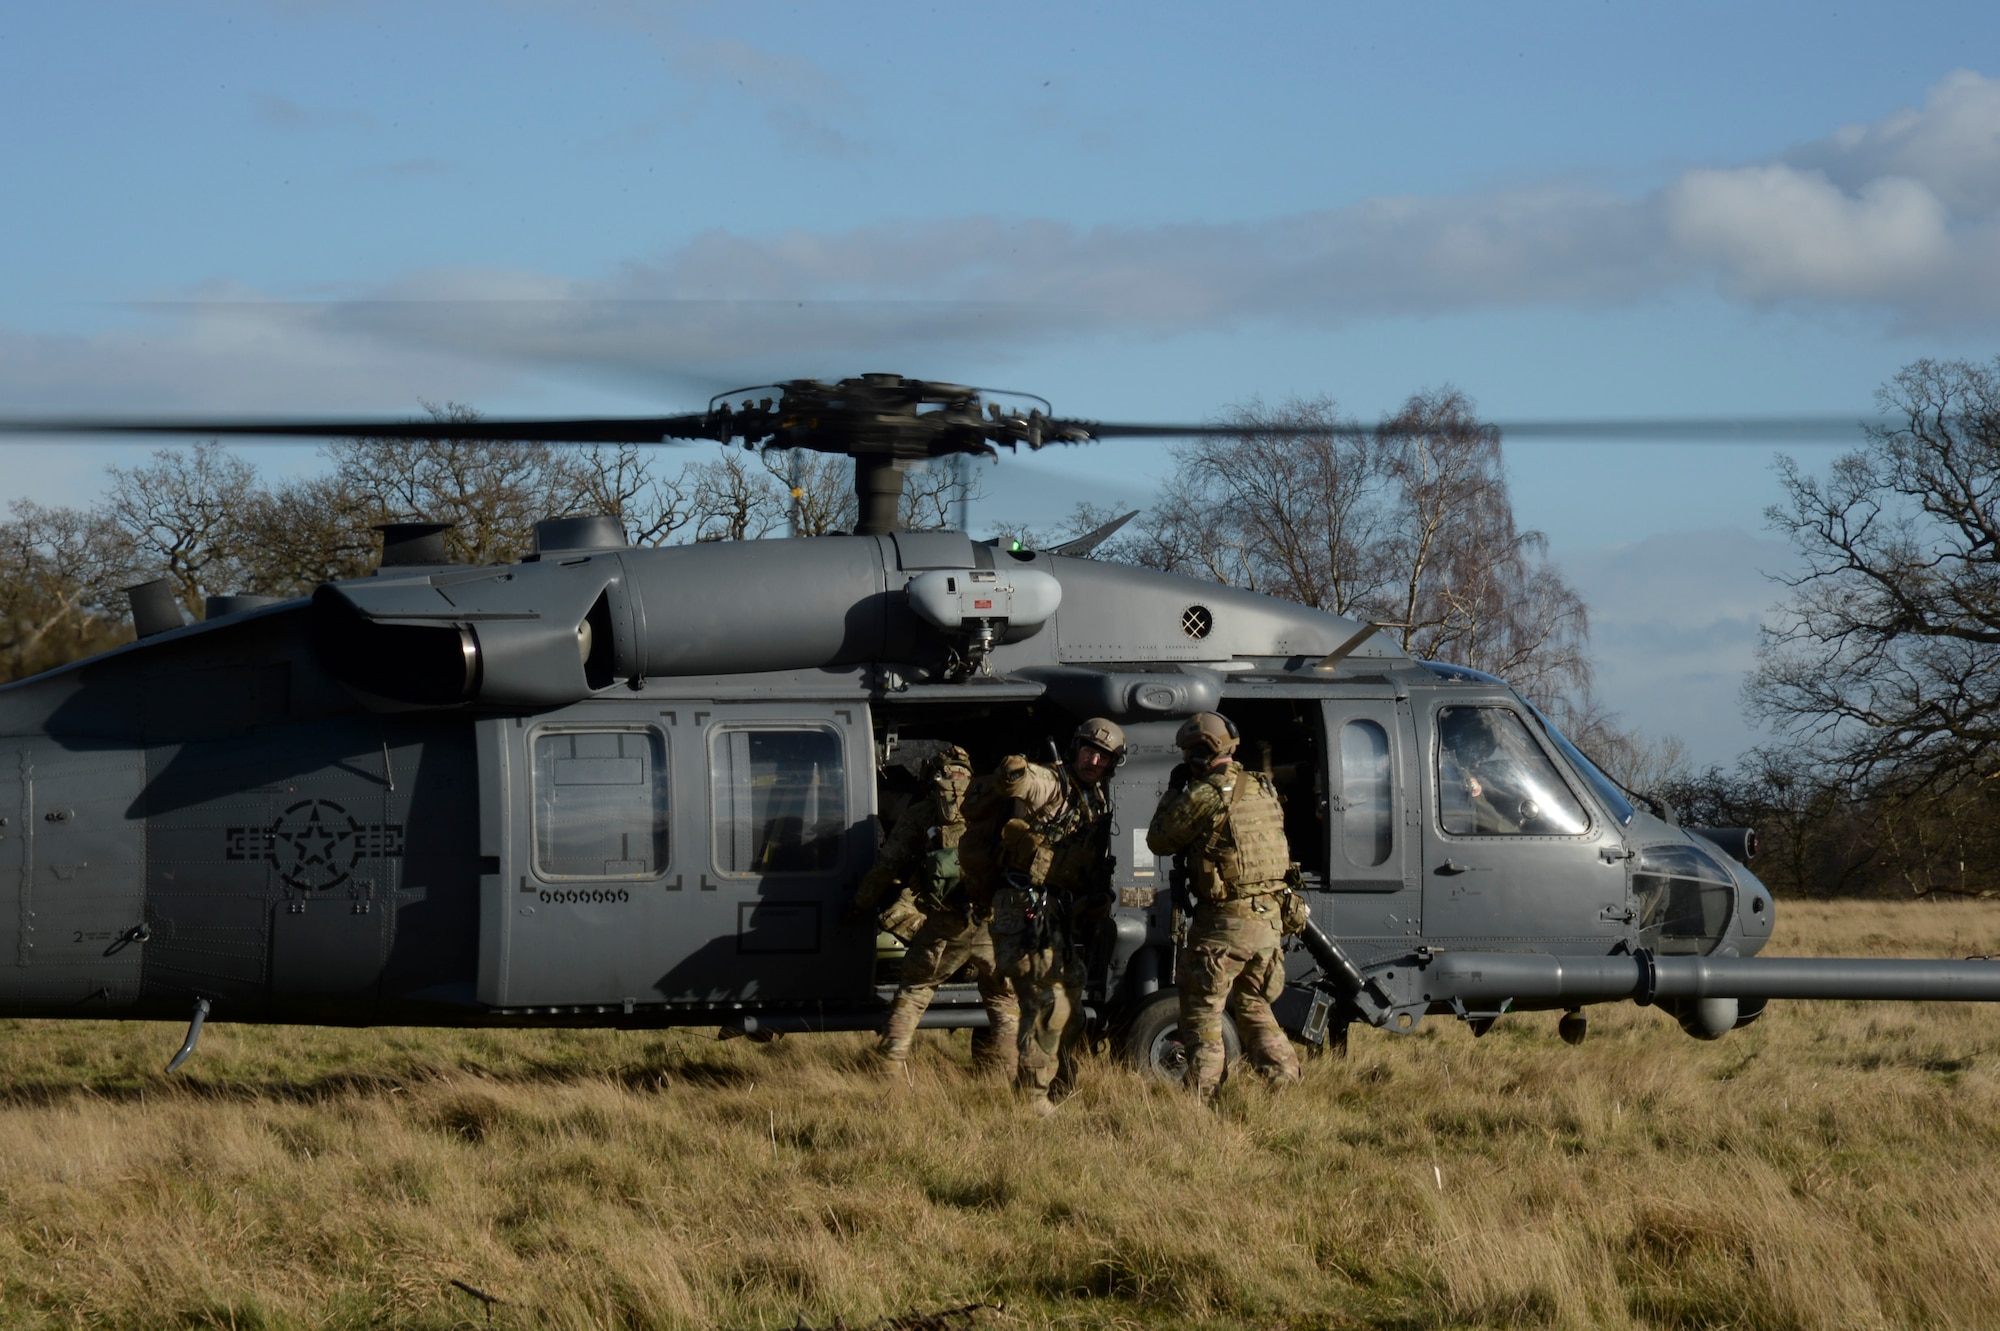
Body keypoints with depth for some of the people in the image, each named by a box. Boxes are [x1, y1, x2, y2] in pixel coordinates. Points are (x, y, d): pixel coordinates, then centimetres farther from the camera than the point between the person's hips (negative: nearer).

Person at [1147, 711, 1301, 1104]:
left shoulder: (1204, 796, -14)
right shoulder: (1263, 789, 5)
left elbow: (1159, 842, -3)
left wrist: (1174, 791, 11)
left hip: (1222, 924, -7)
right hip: (1269, 920, 7)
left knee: (1203, 1013, 4)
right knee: (1254, 1007, 22)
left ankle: (1203, 1099, 4)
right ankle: (1285, 1083, 15)